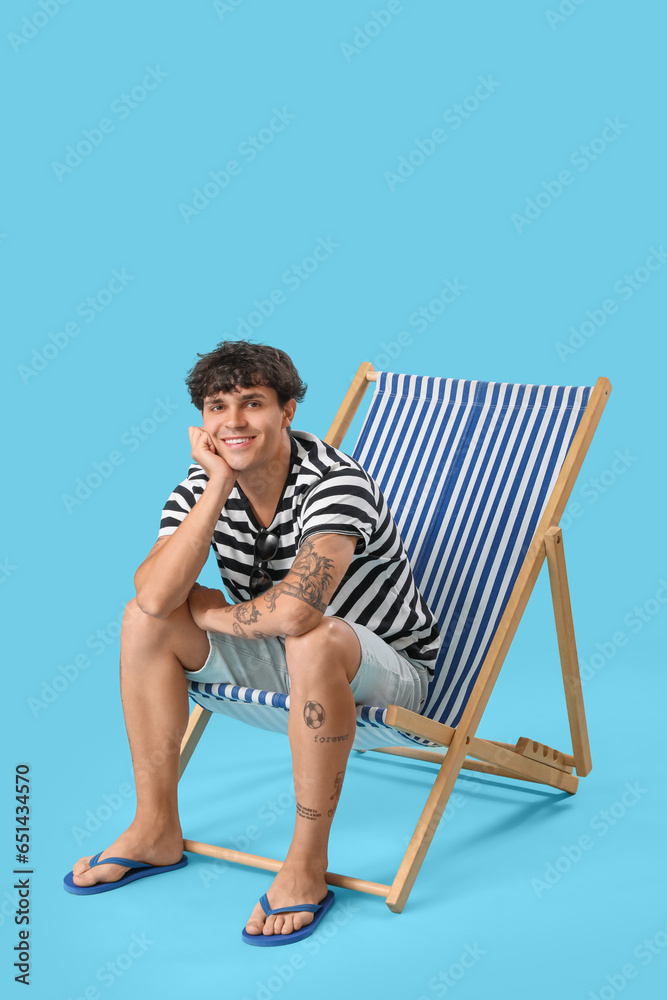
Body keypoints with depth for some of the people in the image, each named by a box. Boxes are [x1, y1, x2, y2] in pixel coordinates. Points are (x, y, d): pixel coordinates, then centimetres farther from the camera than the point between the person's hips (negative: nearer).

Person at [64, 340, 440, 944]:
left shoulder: (335, 484, -27)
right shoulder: (202, 486, -7)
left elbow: (293, 611, -42)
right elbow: (155, 595, -24)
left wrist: (210, 615, -21)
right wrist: (218, 486, -29)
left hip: (385, 673, -6)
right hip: (278, 666, 6)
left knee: (313, 641, -39)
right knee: (144, 620, -10)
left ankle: (307, 866, -23)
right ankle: (157, 832, 0)